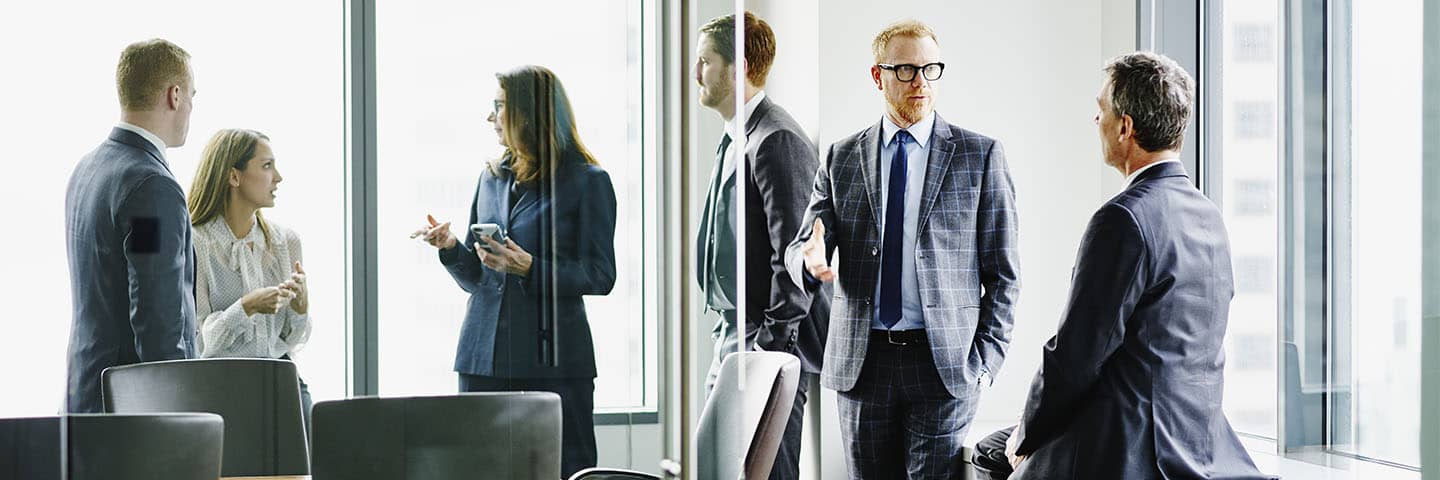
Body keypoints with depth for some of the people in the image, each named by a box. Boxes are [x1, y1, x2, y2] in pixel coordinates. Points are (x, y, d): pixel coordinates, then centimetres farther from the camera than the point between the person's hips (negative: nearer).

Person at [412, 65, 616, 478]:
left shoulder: (586, 181, -3)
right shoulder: (491, 178, 16)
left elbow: (601, 276, -7)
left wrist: (531, 268, -18)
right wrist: (450, 247, -2)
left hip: (552, 355, -5)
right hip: (484, 354, 5)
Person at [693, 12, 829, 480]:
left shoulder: (776, 140, -15)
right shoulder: (735, 139, 17)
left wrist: (772, 344, -20)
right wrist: (727, 342, 20)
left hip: (770, 345, -10)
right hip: (732, 341, 10)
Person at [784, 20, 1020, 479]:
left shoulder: (980, 154, 3)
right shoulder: (842, 158, 10)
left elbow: (1003, 271, 3)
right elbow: (798, 249, 5)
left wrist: (986, 359, -5)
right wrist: (810, 259, -19)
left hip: (945, 362, -2)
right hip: (861, 361, 3)